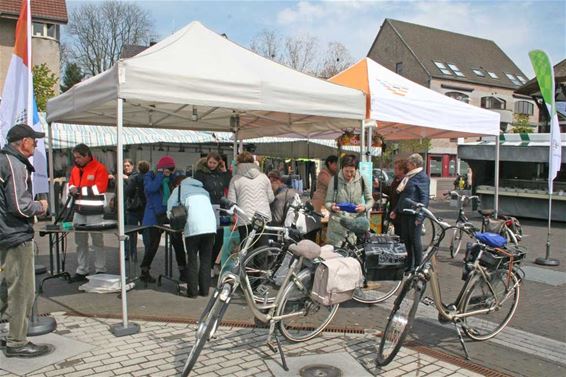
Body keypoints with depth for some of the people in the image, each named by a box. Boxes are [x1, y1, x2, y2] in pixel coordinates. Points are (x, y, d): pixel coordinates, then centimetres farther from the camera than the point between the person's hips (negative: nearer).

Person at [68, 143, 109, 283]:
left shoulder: (99, 168, -9)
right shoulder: (75, 169, 13)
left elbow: (99, 188, -17)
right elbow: (71, 185, 19)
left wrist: (80, 190, -13)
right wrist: (73, 190, -5)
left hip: (94, 212, -7)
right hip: (79, 211, 7)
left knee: (97, 241, 1)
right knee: (80, 242, 11)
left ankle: (100, 271, 8)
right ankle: (81, 271, 20)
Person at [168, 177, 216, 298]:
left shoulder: (179, 189, 17)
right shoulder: (203, 190, 30)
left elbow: (170, 211, 11)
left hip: (193, 227, -4)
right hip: (211, 226, 4)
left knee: (192, 259, 7)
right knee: (206, 259, 12)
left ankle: (192, 291, 8)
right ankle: (204, 289, 14)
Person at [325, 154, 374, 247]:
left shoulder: (362, 180, 4)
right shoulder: (334, 180, 1)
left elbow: (370, 199, 12)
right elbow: (328, 202, 5)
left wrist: (364, 207, -10)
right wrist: (331, 207, -18)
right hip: (338, 224, -1)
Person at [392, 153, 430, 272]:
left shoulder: (422, 177, -9)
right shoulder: (408, 176, 17)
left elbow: (424, 197, -15)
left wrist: (420, 215, -20)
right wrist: (396, 211, 19)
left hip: (414, 214, -8)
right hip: (404, 213, 9)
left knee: (415, 240, 0)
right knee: (406, 239, 12)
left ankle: (418, 266, 11)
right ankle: (409, 265, 24)